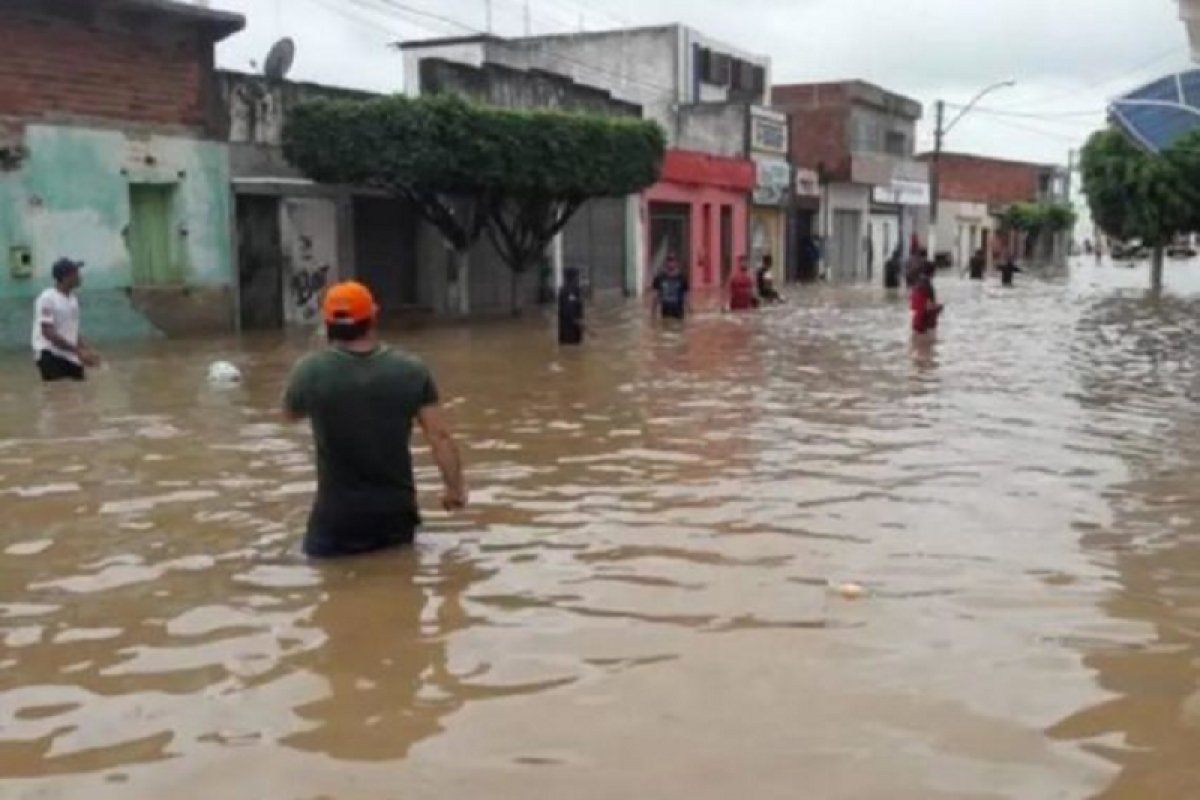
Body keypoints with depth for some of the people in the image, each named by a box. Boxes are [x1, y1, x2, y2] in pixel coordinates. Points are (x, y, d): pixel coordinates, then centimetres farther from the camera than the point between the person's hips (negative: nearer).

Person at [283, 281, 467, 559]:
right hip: (397, 509, 2)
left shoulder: (310, 371, -10)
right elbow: (439, 436, -6)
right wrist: (455, 487, 5)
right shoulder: (412, 371, -6)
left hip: (339, 513, -2)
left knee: (318, 554, 19)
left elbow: (290, 414, 10)